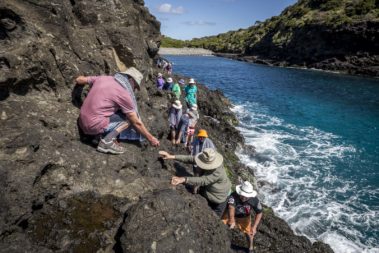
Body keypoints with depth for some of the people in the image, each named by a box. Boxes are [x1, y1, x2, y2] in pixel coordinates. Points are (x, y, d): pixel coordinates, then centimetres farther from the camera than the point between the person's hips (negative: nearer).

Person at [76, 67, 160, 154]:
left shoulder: (103, 78, 6)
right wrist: (151, 138, 6)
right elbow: (136, 123, -6)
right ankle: (106, 142, -9)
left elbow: (79, 80, 21)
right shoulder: (124, 94, -12)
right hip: (95, 126, -8)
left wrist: (84, 78, 45)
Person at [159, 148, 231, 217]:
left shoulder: (217, 173, -40)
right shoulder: (207, 161, -20)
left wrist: (183, 179, -52)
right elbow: (191, 159, -21)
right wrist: (172, 157, -26)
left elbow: (202, 181, -44)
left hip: (217, 199, -7)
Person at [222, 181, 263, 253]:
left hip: (244, 217, 2)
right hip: (231, 214, -1)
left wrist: (254, 226, -26)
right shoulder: (233, 196, -43)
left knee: (248, 232, 10)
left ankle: (250, 247, 43)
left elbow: (259, 213, -17)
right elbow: (231, 207, -59)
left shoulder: (254, 200, -32)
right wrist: (232, 220, -75)